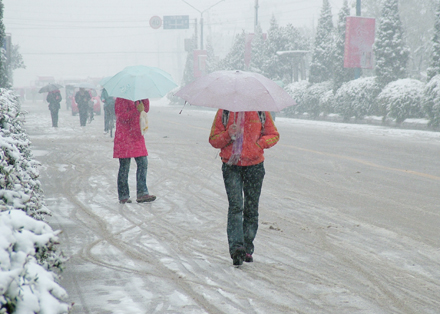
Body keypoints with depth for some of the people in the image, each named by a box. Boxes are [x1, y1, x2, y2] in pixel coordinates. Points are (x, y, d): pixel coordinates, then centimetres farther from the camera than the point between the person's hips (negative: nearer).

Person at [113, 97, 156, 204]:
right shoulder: (121, 99, -10)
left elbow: (146, 109, 10)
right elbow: (122, 116, -19)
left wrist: (145, 98, -4)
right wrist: (137, 110, -26)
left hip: (137, 136, 7)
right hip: (125, 138, -7)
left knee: (143, 164, 0)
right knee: (124, 167, 0)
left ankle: (142, 193, 3)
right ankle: (123, 196, 8)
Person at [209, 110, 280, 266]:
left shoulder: (261, 111, 2)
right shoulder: (224, 112, 2)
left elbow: (274, 135, 10)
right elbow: (213, 139, 5)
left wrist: (260, 143, -10)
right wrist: (228, 135, -16)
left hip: (254, 166, 1)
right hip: (231, 166, -1)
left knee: (251, 209, 7)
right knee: (235, 206, -14)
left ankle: (247, 249, 18)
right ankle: (236, 246, -20)